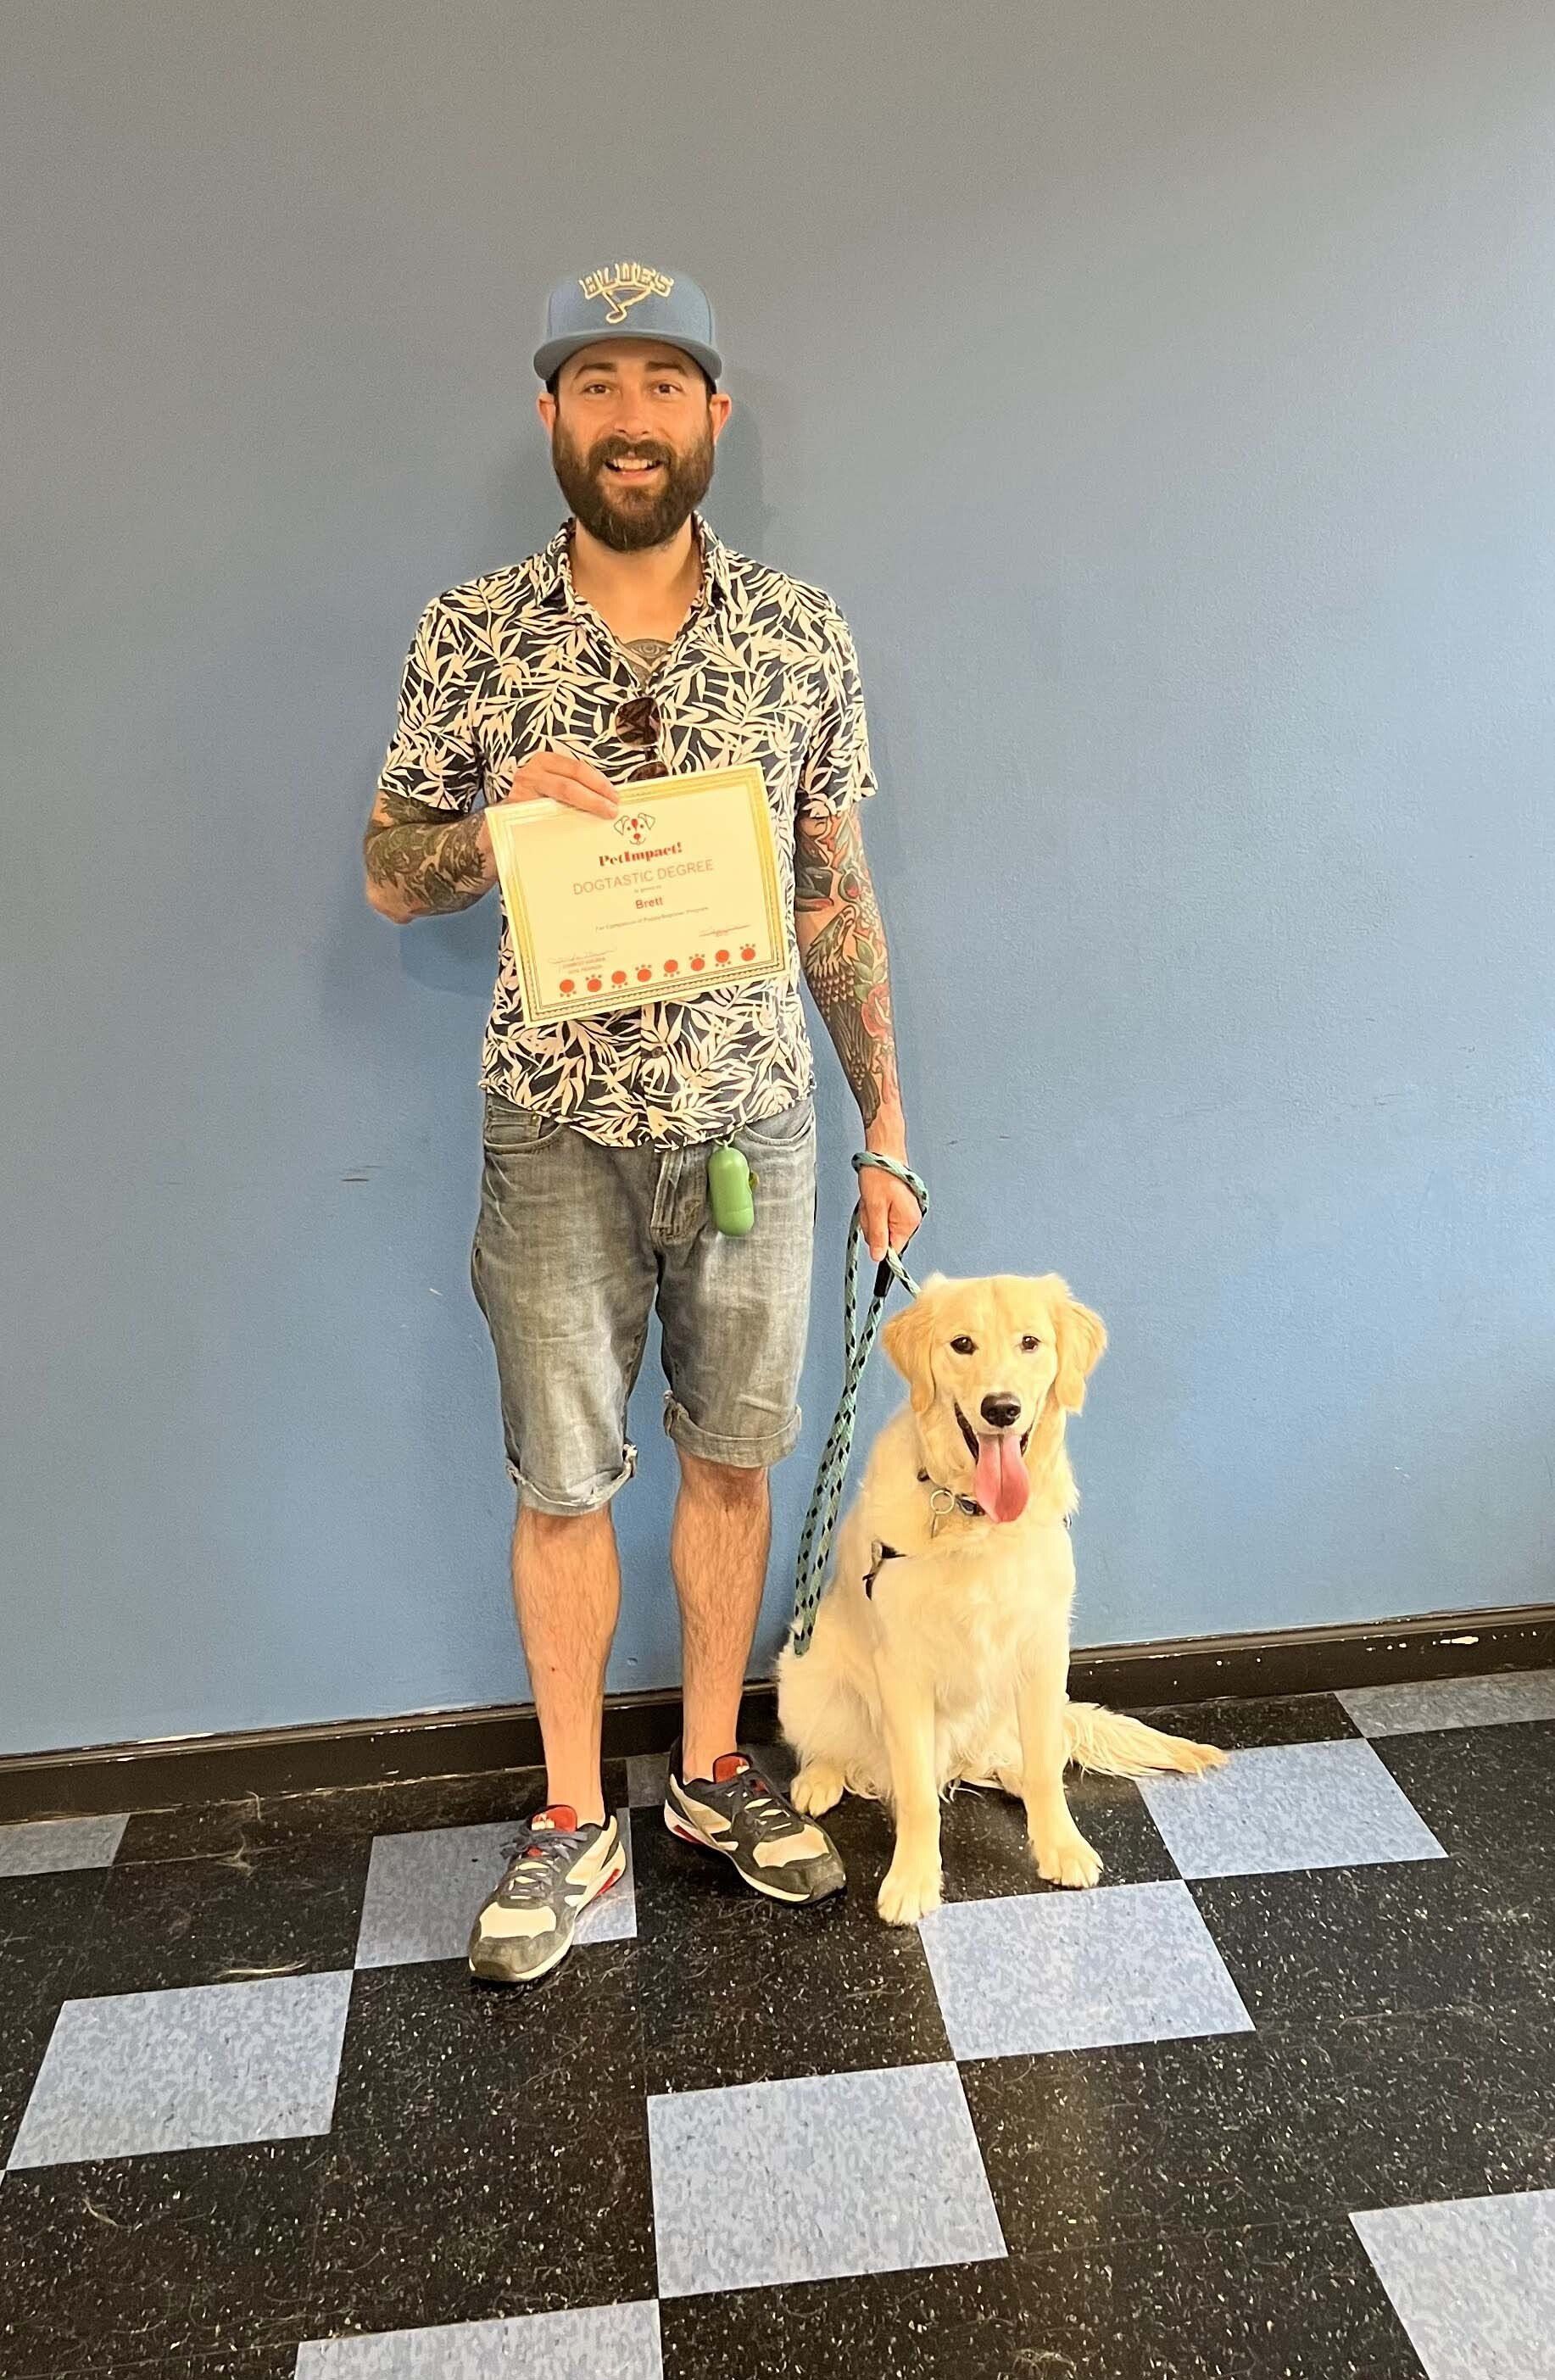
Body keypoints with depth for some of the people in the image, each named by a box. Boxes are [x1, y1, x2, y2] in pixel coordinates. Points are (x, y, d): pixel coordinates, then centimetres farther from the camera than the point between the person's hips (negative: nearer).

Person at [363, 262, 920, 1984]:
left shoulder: (803, 635, 1)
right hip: (556, 1129, -1)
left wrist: (886, 1129, 4)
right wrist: (504, 815, -19)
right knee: (561, 1481, 8)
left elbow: (837, 895, 5)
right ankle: (572, 1822, 27)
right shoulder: (468, 635, -2)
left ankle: (712, 1773, 33)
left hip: (754, 1117, 1)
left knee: (731, 1457, 12)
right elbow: (390, 877, 3)